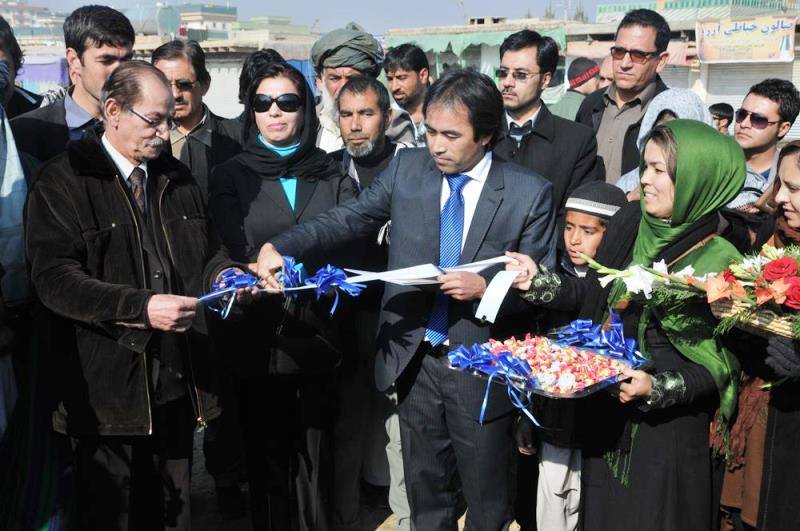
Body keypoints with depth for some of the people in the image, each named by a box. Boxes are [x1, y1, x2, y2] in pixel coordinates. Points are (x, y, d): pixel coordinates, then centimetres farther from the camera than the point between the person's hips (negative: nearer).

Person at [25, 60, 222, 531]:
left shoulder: (178, 179, 13)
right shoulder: (64, 180, -7)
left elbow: (207, 253, 22)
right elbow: (54, 278, -17)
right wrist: (141, 307, -26)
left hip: (178, 381, 5)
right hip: (109, 386, -5)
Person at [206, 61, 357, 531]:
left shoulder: (335, 180, 9)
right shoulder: (231, 177, 5)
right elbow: (240, 256, -7)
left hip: (320, 343, 1)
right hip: (259, 345, -1)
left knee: (317, 461, 10)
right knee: (267, 462, 9)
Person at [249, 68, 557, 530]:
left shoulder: (530, 193, -8)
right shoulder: (407, 168, 0)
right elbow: (349, 219, -2)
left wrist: (484, 287, -23)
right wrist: (281, 247, -16)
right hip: (414, 358, 3)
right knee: (426, 493, 18)